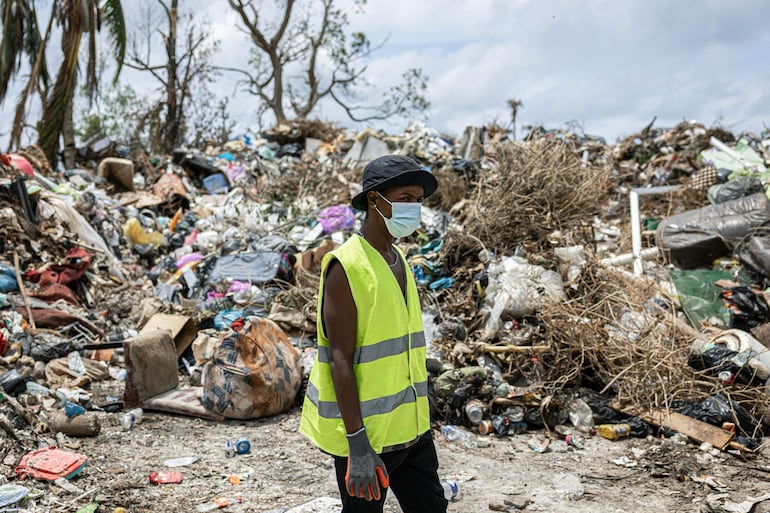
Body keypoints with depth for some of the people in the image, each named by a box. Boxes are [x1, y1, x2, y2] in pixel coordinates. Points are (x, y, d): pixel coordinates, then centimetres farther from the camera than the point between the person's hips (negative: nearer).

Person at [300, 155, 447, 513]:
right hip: (365, 433, -7)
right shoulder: (346, 267, -16)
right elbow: (340, 359, -19)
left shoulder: (399, 262, 9)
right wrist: (358, 445, -22)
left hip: (411, 428, 8)